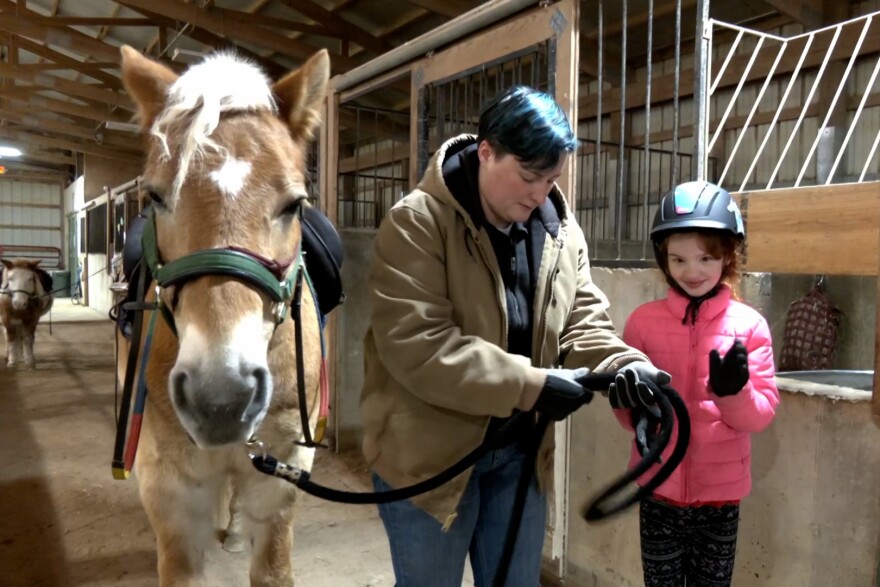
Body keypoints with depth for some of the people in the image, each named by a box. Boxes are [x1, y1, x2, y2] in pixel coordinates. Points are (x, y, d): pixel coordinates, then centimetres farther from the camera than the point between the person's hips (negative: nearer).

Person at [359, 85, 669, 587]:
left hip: (520, 448, 6)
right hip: (430, 452, -5)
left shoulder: (561, 229, 1)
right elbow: (417, 346, -27)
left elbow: (583, 321, 5)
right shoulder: (417, 223, -19)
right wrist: (530, 386, -28)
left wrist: (621, 363, -17)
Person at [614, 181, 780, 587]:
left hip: (721, 493, 0)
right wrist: (637, 410, -19)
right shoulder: (643, 320, -4)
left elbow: (763, 413, -6)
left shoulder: (749, 325, -5)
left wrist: (733, 391, -25)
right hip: (659, 489, 0)